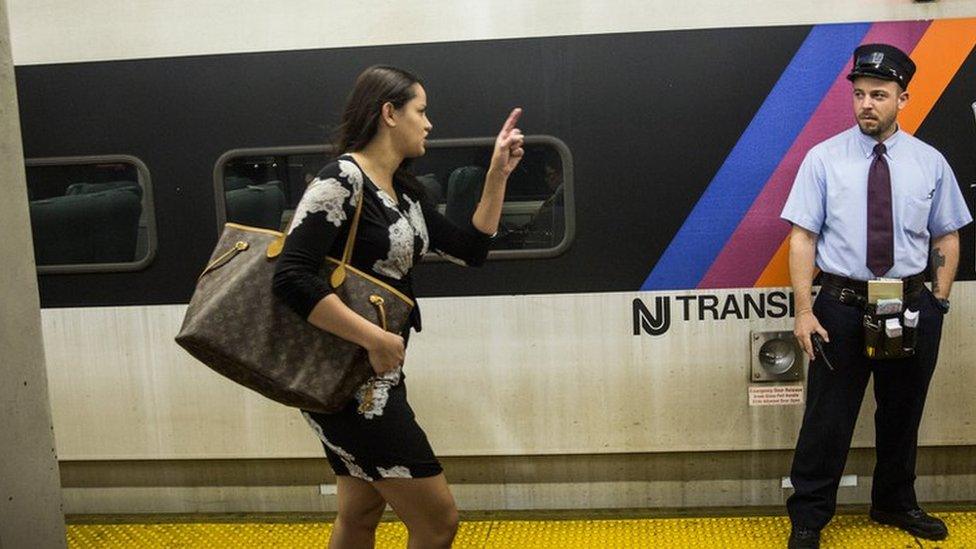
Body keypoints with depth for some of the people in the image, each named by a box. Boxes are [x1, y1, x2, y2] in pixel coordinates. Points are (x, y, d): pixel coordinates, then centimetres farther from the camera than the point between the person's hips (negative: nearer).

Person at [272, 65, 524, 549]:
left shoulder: (405, 191, 11)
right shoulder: (342, 180, -17)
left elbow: (471, 250, 14)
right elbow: (291, 278, -26)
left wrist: (498, 174, 7)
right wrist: (376, 339, -25)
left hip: (377, 375, 9)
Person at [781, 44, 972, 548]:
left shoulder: (930, 163, 2)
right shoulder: (823, 158, -5)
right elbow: (802, 237, -8)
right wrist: (804, 311, -13)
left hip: (912, 307, 3)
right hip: (842, 305, -3)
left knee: (903, 413, 18)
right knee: (828, 416, 2)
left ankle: (895, 503, 38)